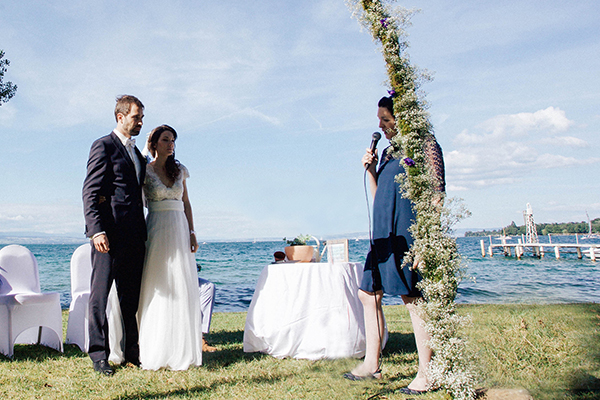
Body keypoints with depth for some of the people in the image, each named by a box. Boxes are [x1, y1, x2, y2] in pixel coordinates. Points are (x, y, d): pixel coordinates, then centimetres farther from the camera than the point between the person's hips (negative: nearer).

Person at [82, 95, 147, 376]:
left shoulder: (137, 153, 20)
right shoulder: (104, 146, -3)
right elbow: (90, 192, -10)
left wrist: (142, 232, 15)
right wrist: (97, 230, -19)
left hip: (134, 235, 8)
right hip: (109, 233, -7)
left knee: (132, 296, 11)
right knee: (100, 294, 0)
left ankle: (132, 351, 19)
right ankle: (99, 355, 9)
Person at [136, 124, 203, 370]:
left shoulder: (180, 170, 12)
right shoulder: (145, 170, 1)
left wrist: (192, 233, 7)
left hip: (179, 230, 4)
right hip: (157, 231, -4)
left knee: (182, 290, 3)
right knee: (158, 290, -3)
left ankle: (181, 351, 11)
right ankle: (156, 352, 6)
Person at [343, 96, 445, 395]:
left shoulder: (424, 144, -3)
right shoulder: (388, 151, 20)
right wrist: (370, 169, 8)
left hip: (408, 231, -9)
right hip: (384, 233, 9)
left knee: (413, 299, -6)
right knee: (368, 295, 9)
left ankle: (425, 374, 3)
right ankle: (371, 364, 18)